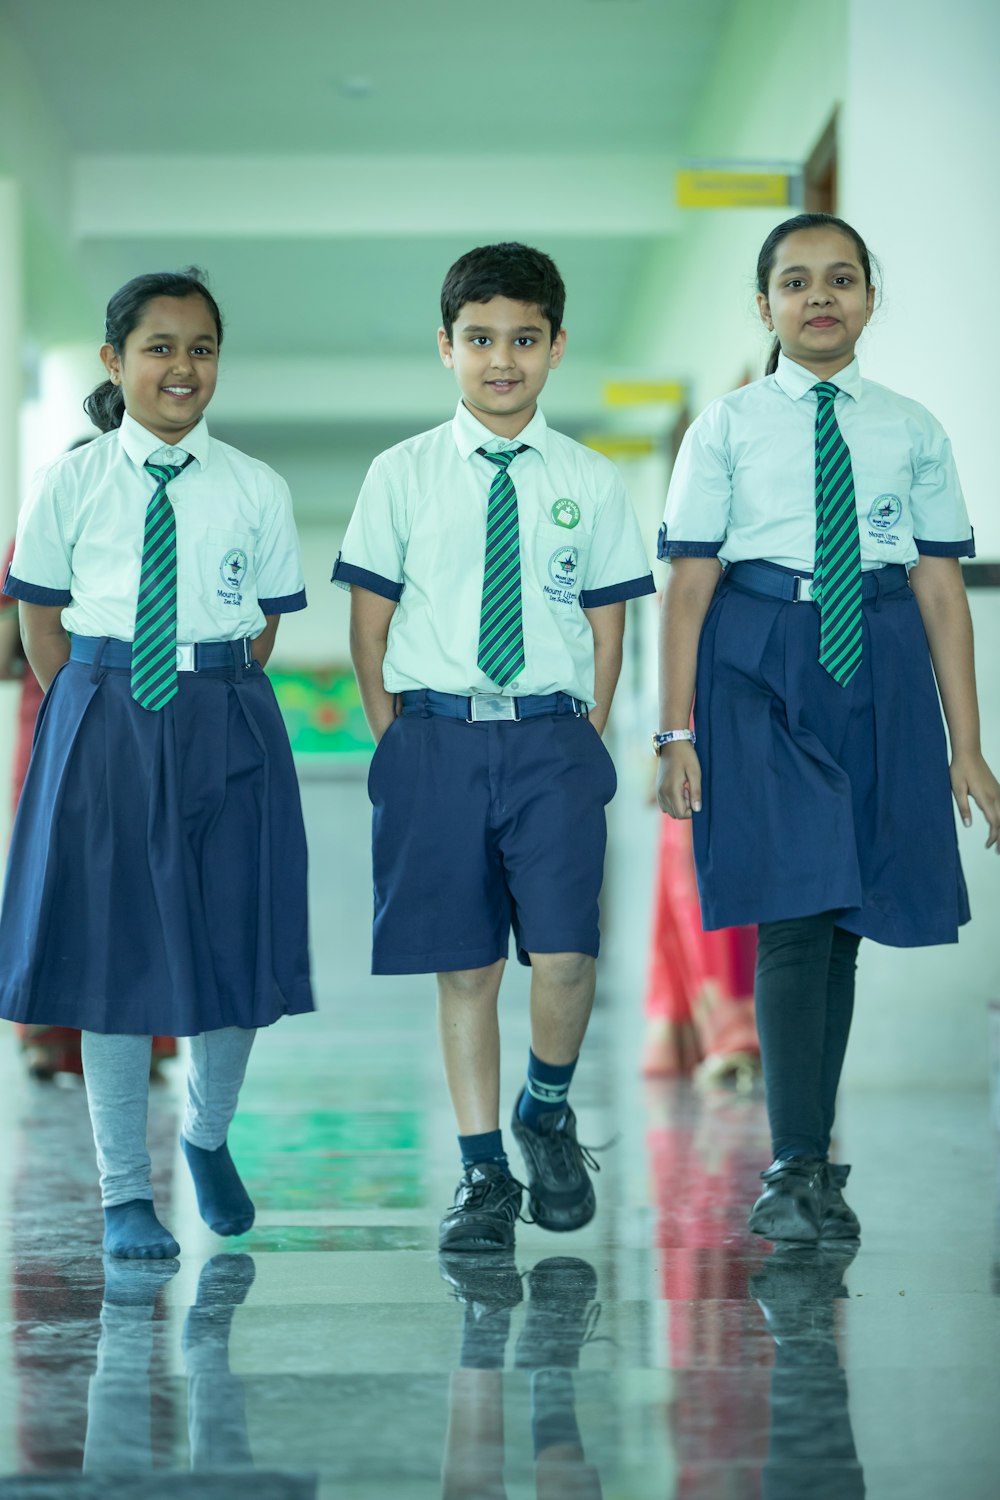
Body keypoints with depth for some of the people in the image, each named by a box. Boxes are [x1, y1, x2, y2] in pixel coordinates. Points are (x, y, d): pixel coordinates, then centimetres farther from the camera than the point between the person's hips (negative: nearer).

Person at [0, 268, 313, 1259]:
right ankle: (124, 1193, 13)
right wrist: (98, 719, 1)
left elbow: (262, 628, 8)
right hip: (102, 727, -1)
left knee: (236, 945, 4)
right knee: (112, 952, 2)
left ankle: (207, 1137, 32)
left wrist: (210, 704, 2)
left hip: (226, 730, 1)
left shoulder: (256, 492, 1)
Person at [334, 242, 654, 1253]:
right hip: (435, 736, 0)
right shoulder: (403, 476, 4)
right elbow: (369, 621, 7)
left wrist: (582, 743, 1)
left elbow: (606, 628, 9)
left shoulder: (589, 483, 6)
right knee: (463, 968, 4)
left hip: (553, 738, 0)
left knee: (562, 958, -12)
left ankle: (547, 1111, 17)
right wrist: (398, 746, 2)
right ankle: (482, 1172, 15)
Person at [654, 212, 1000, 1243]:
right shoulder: (728, 427, 3)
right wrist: (677, 734, -4)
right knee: (793, 913, -12)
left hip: (878, 668, 3)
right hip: (760, 667, -3)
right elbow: (688, 587, 1)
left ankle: (806, 1162, 17)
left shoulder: (911, 431, 9)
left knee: (842, 921, 6)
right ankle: (797, 1170, -10)